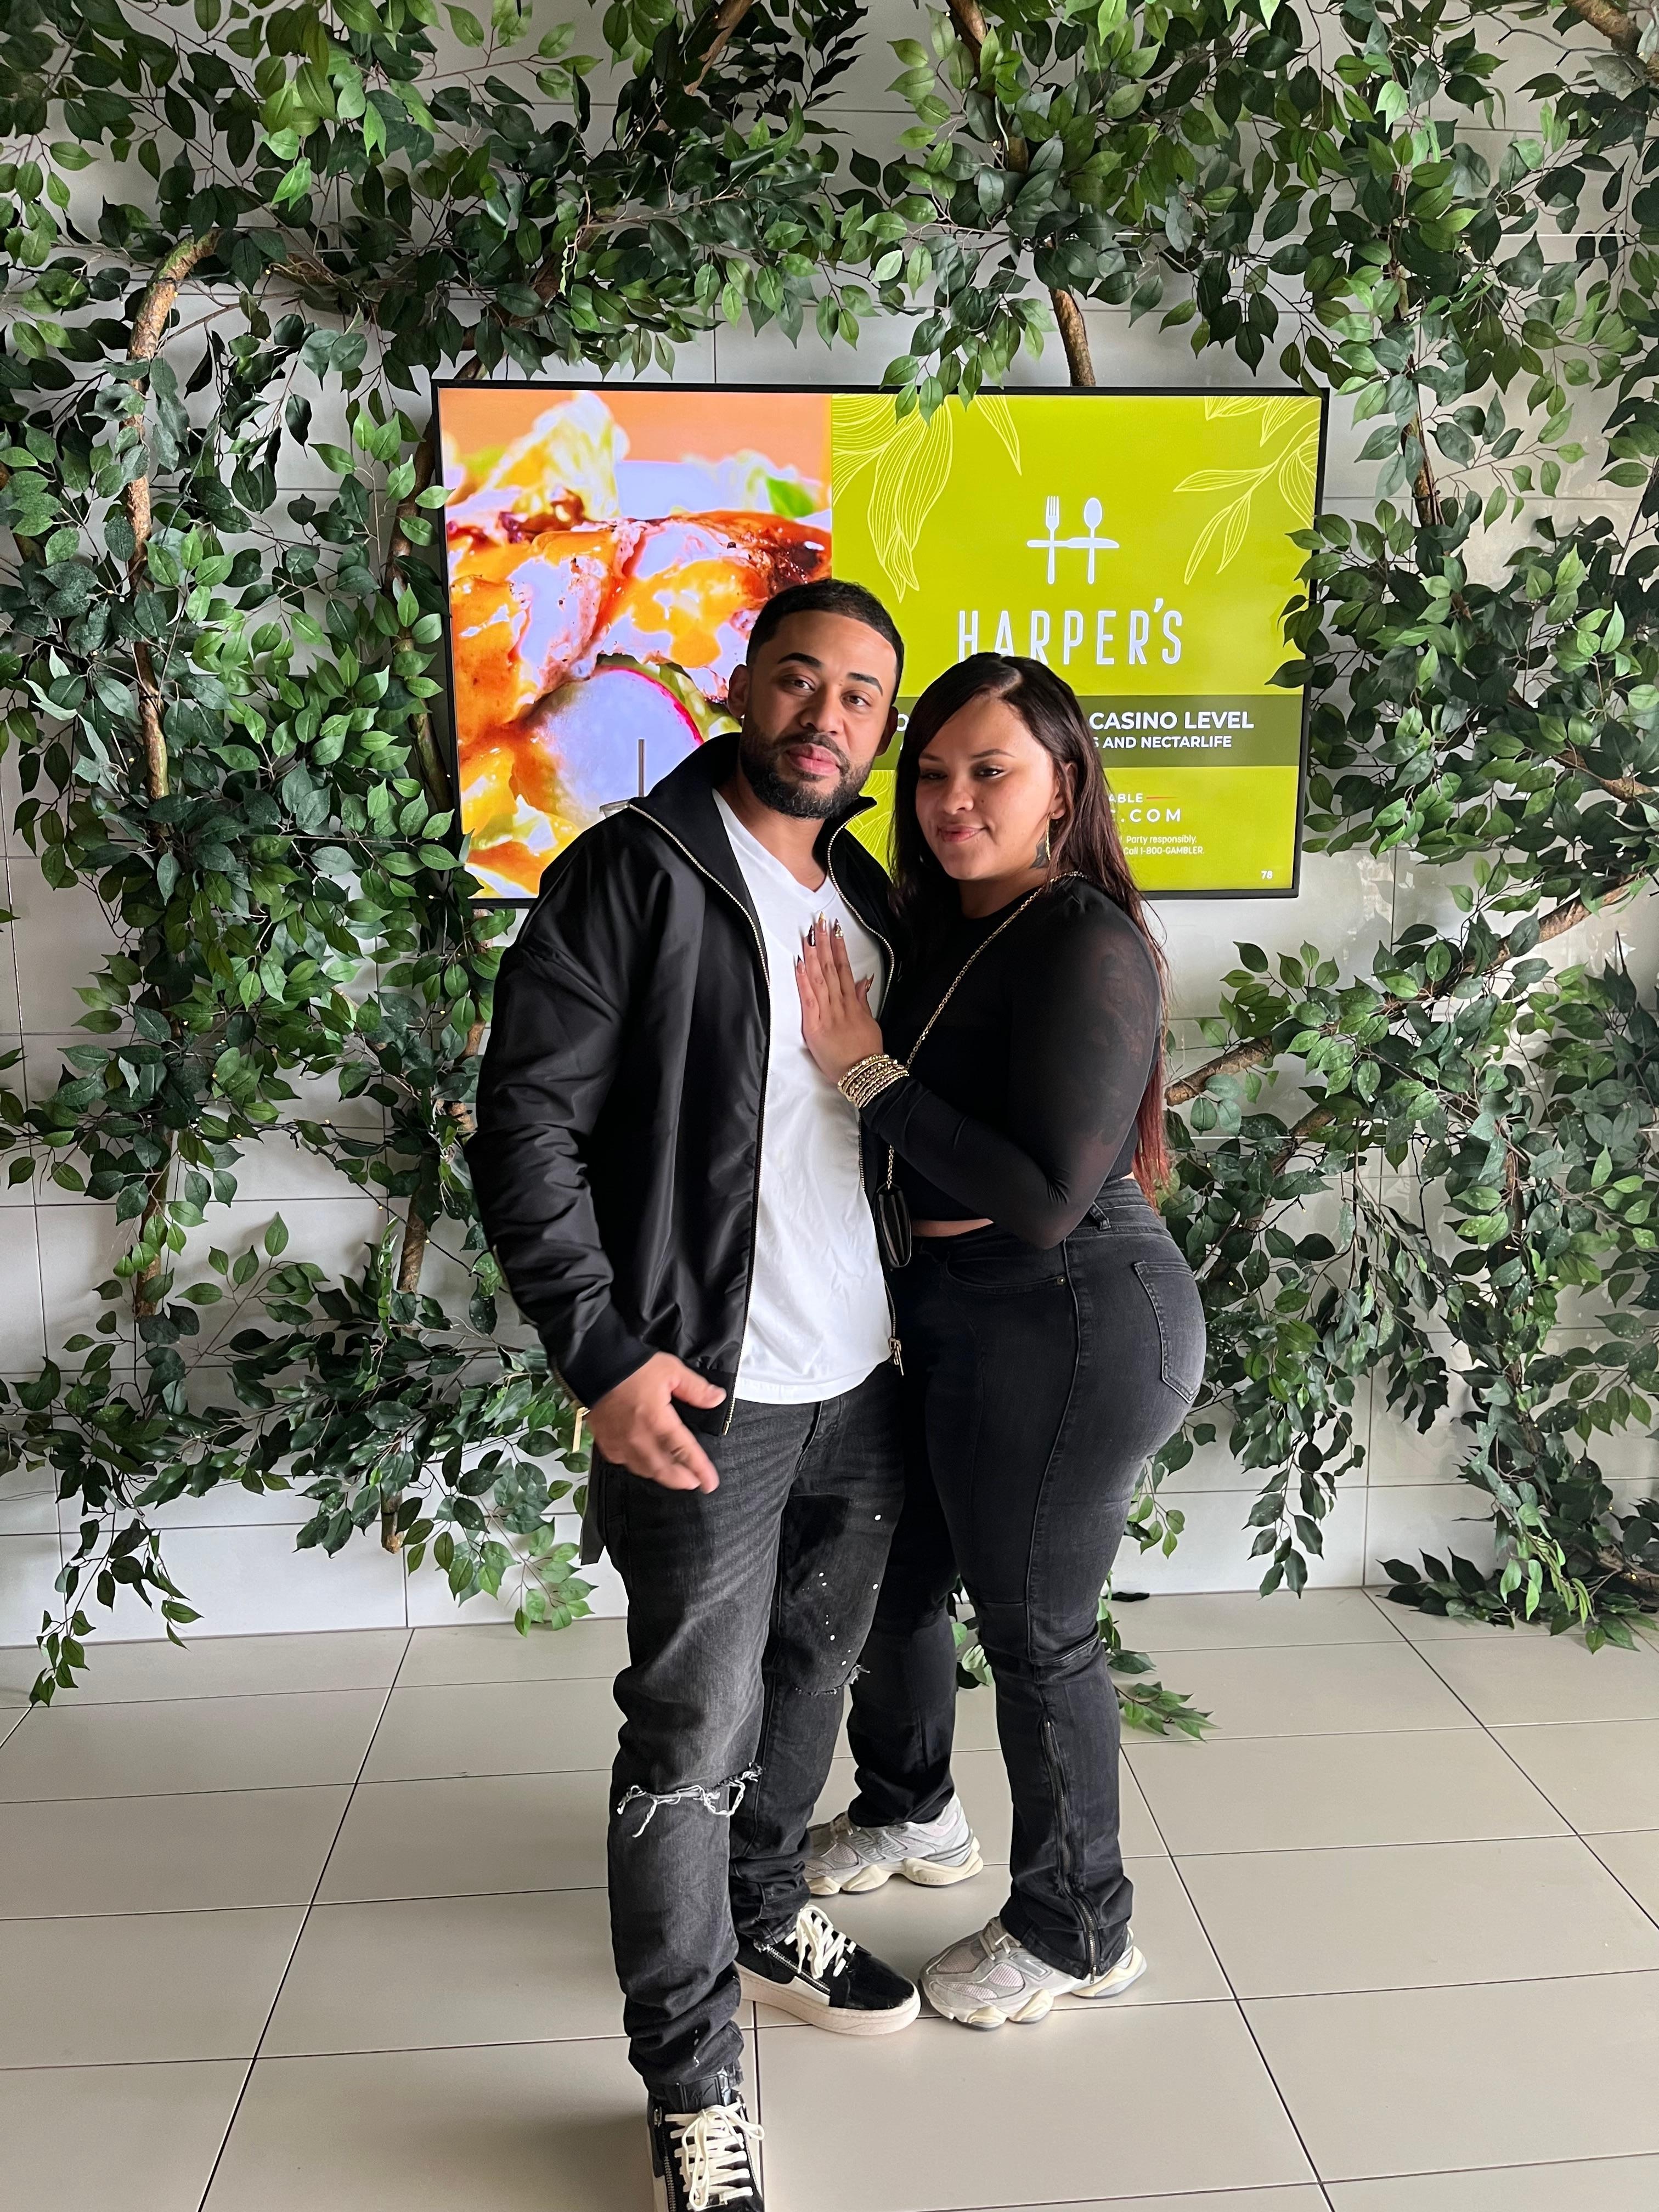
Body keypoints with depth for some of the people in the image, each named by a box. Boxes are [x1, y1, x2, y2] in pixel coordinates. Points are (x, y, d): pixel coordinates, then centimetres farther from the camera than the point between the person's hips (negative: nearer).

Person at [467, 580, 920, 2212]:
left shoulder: (866, 898, 11)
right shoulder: (636, 873, -10)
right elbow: (526, 1124, -13)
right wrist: (604, 1354, -18)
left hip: (864, 1386, 7)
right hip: (708, 1397, -7)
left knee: (811, 1674, 21)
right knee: (693, 1739, 2)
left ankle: (763, 1916, 45)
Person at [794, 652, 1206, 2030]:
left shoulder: (1085, 945, -21)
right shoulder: (944, 929, 5)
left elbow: (1046, 1197, -26)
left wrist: (868, 1070, -24)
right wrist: (929, 1194, -7)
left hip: (1074, 1327, -9)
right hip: (963, 1318, 9)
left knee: (1036, 1628, 8)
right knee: (895, 1570, 22)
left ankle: (1078, 1935, 32)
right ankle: (912, 1817, 50)